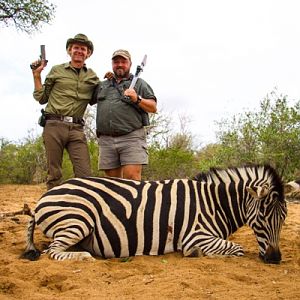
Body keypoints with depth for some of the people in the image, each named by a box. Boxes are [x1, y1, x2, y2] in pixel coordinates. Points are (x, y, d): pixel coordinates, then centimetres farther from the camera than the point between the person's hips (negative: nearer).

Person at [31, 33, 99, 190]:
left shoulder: (91, 76, 17)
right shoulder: (57, 70, 12)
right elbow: (41, 98, 14)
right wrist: (37, 75, 7)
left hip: (76, 129, 2)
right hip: (54, 126, -1)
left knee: (85, 175, -9)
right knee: (54, 174, 1)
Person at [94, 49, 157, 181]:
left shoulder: (139, 83, 15)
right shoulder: (102, 85, 26)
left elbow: (153, 107, 6)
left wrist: (137, 99, -10)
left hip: (132, 137, -4)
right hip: (106, 139, 4)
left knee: (132, 178, -15)